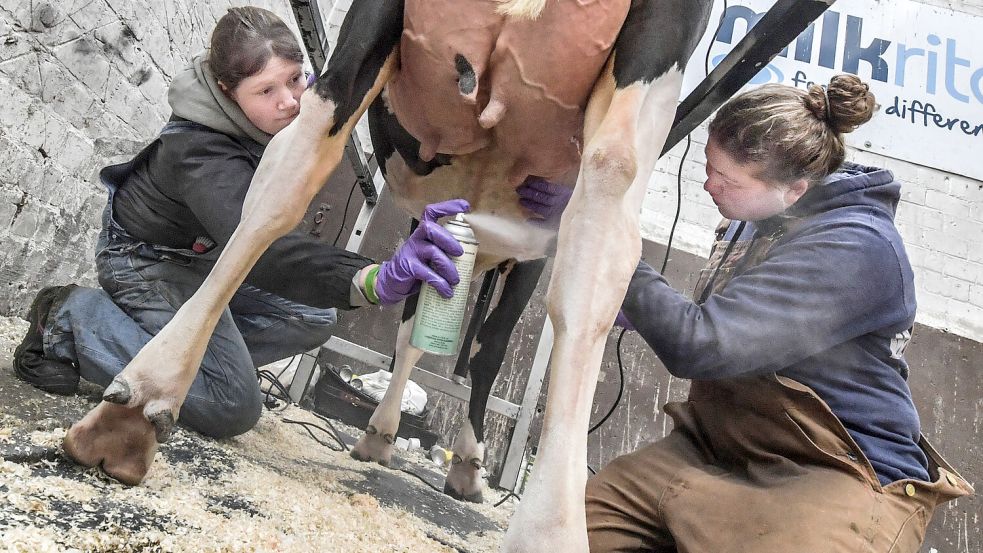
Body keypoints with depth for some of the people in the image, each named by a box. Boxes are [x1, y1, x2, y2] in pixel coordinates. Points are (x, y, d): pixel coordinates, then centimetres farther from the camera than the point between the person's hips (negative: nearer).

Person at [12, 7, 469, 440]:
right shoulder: (202, 155, -39)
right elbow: (261, 252, -55)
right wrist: (378, 279, -71)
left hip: (206, 250, 8)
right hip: (147, 260, -8)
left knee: (313, 319, 3)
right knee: (232, 407, -14)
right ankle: (70, 317, -3)